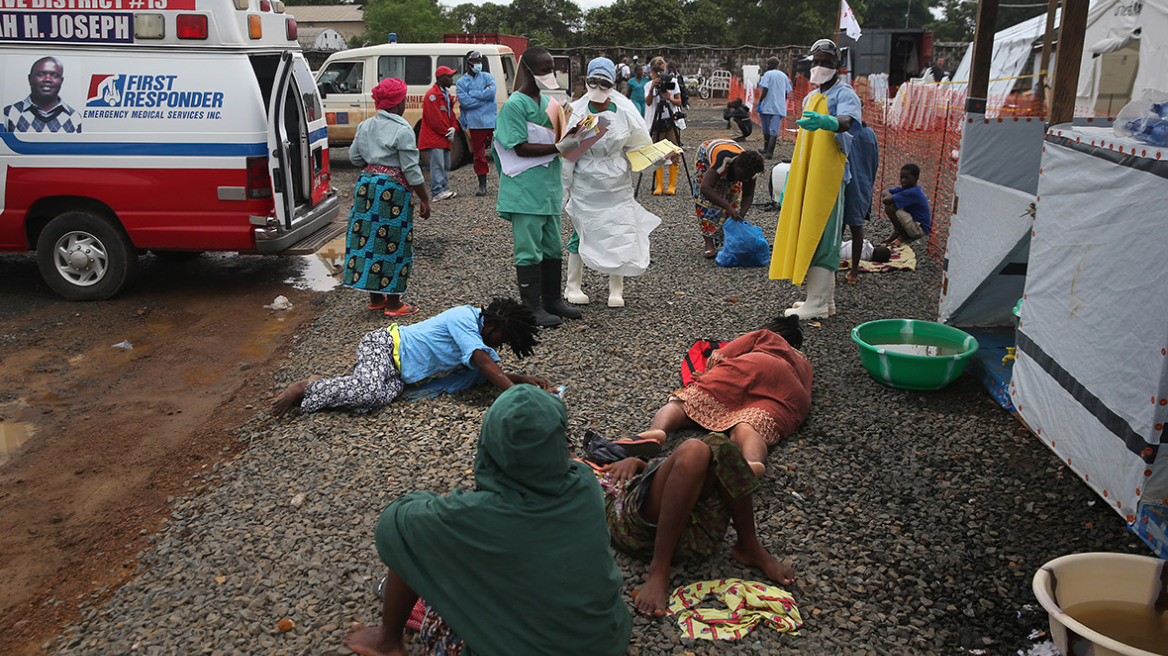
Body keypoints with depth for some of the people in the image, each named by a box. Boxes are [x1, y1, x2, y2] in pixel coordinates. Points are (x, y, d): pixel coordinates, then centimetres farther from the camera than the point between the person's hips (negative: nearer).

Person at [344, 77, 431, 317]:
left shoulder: (365, 125, 8)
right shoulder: (402, 130, -13)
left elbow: (355, 158, 15)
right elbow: (411, 170, -14)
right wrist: (425, 200, -7)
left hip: (367, 184, 7)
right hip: (394, 189, -7)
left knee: (369, 237, 13)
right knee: (393, 243, 2)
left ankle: (375, 298, 23)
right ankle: (393, 303, 9)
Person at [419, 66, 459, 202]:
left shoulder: (446, 94, 18)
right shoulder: (432, 94, -13)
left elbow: (450, 113, 21)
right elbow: (434, 118, -18)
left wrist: (453, 128, 1)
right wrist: (447, 133, -13)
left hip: (445, 138, 10)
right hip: (434, 138, -10)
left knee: (446, 165, 12)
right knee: (437, 164, -11)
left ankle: (444, 189, 19)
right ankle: (437, 192, -10)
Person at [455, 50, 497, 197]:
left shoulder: (487, 77, 8)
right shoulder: (461, 82, 5)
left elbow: (491, 92, -11)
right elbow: (464, 102, -9)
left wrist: (472, 94, -9)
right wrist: (483, 94, -8)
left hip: (492, 121, 0)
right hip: (475, 123, 0)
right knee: (479, 155, 5)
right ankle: (482, 186, 15)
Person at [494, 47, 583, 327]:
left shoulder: (547, 101, 13)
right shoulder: (514, 105, -13)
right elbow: (521, 148, -19)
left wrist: (571, 137, 2)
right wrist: (560, 147, -22)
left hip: (549, 187, 9)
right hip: (525, 191, -8)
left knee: (553, 246, 14)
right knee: (529, 249, -2)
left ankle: (552, 299, 25)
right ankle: (532, 307, 6)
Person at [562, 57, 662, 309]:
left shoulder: (624, 112, -2)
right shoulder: (576, 113, -6)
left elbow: (640, 145, 9)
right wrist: (563, 186, 0)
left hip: (617, 184, 2)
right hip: (586, 185, -2)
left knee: (619, 233, 1)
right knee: (582, 231, 3)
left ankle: (616, 288, 14)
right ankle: (573, 286, 18)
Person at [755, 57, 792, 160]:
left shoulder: (768, 74, -3)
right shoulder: (784, 76, 13)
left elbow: (765, 90, -13)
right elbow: (786, 93, 13)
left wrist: (759, 102, -7)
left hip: (767, 106, -3)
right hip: (779, 108, 3)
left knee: (766, 130, 12)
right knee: (774, 130, -3)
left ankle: (766, 149, 25)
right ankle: (769, 152, -13)